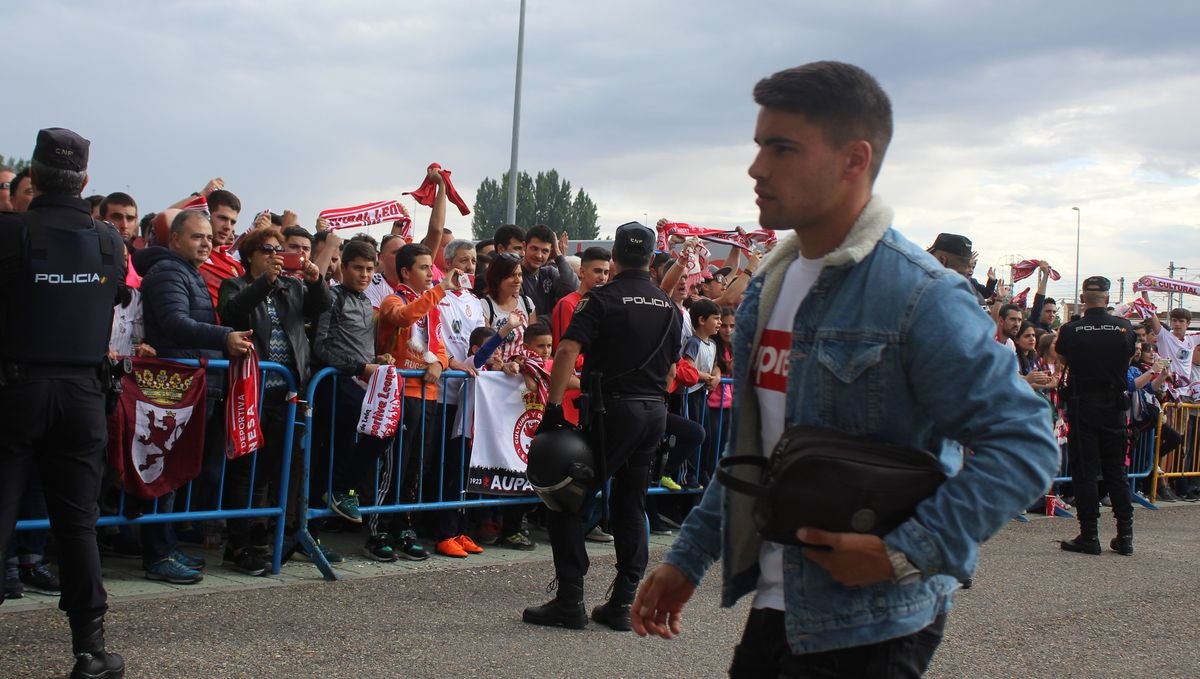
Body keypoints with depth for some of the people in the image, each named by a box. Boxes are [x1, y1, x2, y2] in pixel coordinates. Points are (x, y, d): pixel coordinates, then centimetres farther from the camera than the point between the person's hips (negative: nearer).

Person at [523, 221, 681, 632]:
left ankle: (570, 601, -3)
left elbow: (567, 351, -19)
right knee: (631, 503, 13)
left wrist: (553, 405, -19)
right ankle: (623, 603, 13)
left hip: (614, 409, -6)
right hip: (655, 411, 6)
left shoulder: (602, 299, -8)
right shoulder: (667, 306, 10)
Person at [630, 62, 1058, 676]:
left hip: (870, 629, -7)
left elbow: (1024, 445, -20)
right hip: (776, 606, 7)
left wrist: (905, 552, -23)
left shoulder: (921, 296, -17)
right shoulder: (771, 284, 8)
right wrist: (688, 557, 14)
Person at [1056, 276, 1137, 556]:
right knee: (1116, 471, 11)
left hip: (1082, 406, -3)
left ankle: (1089, 536, 0)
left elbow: (1061, 355, 9)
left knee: (1084, 472, 2)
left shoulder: (1070, 330, -9)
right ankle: (1125, 536, 13)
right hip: (1114, 407, 3)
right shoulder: (1124, 327, -4)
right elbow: (1131, 356, 12)